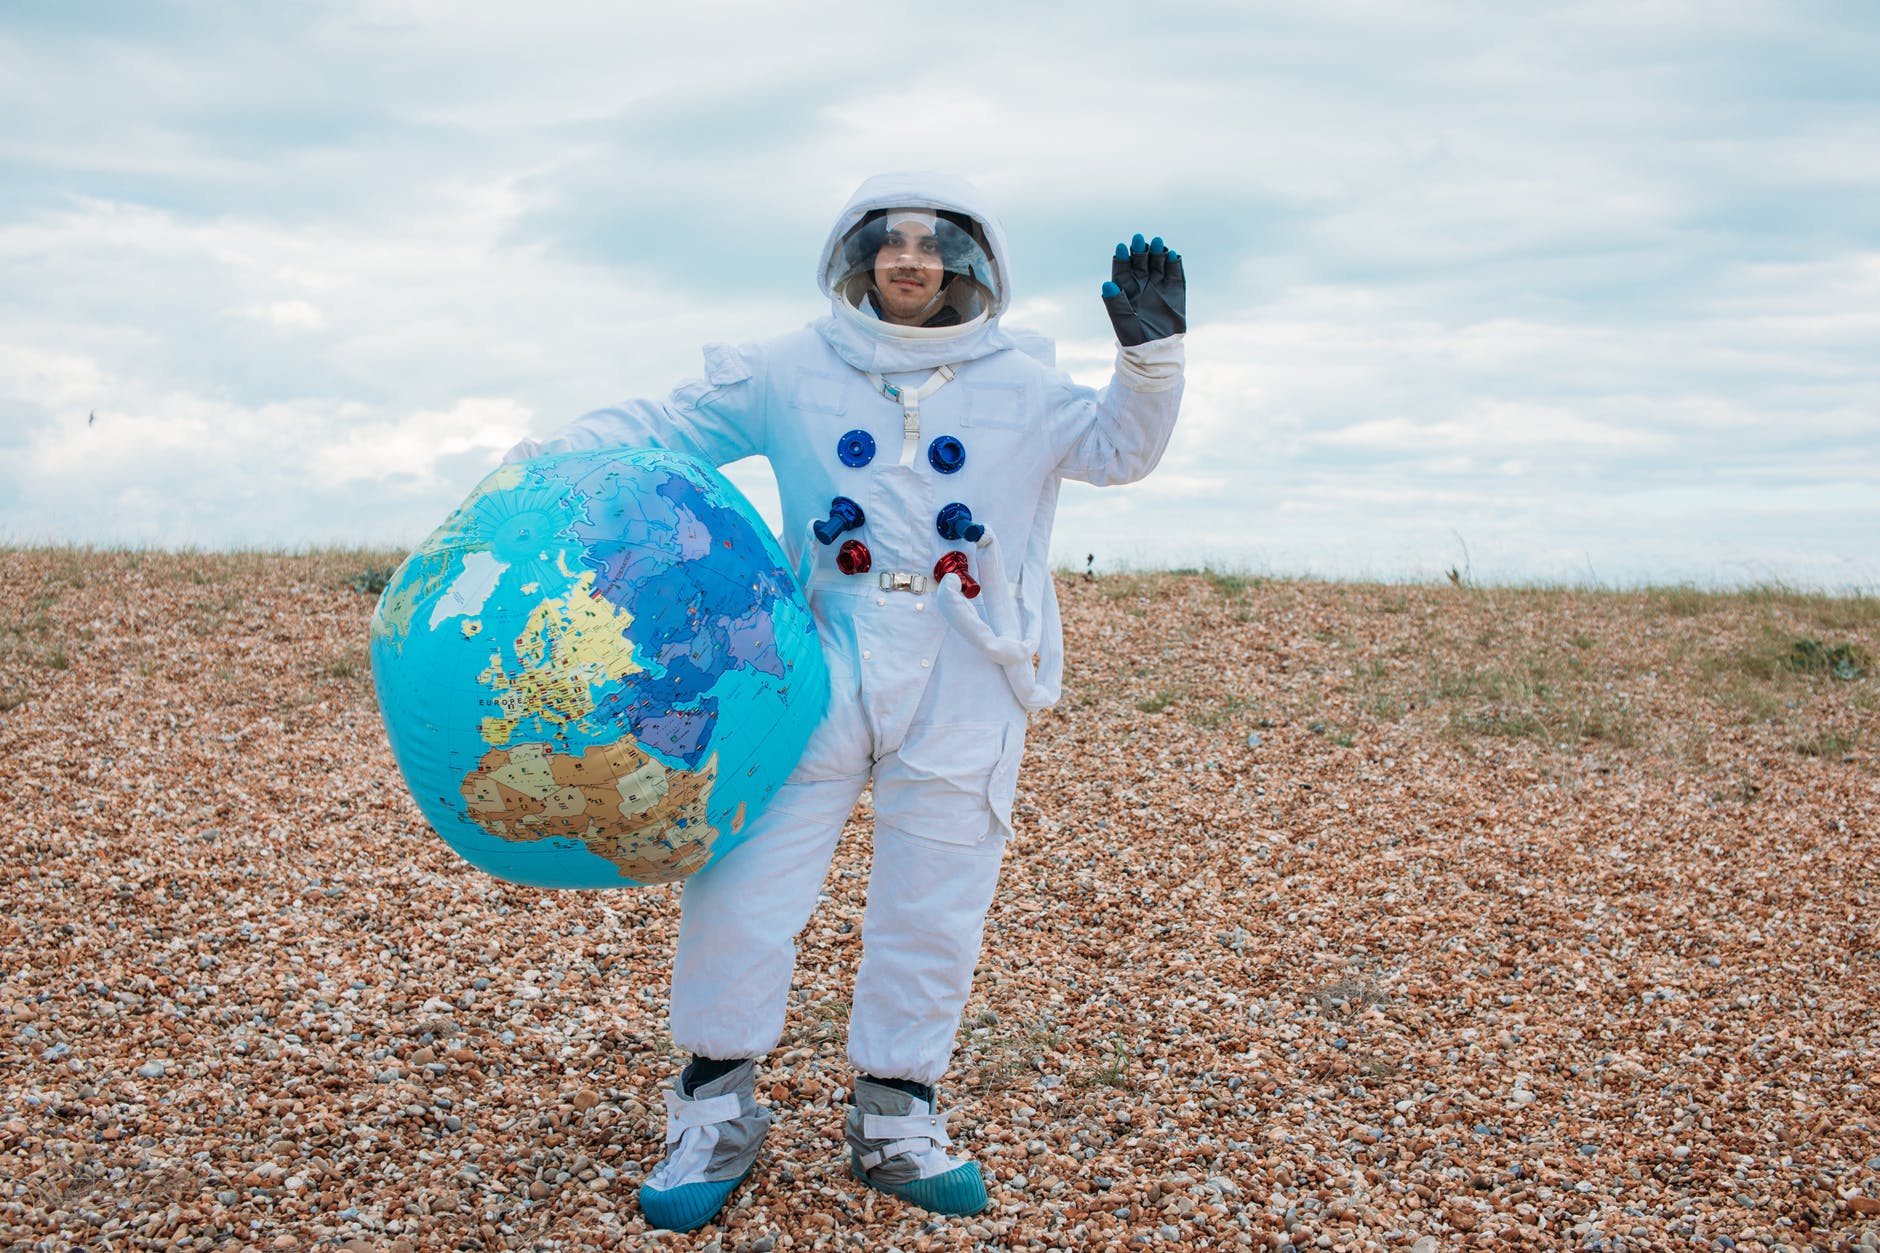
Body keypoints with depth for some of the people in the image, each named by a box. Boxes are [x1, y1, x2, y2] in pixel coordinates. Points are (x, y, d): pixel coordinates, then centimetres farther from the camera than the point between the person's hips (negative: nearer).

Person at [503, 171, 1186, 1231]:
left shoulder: (1018, 385, 5)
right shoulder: (795, 374, 5)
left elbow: (1117, 448, -3)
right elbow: (668, 427, 7)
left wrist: (1151, 356, -20)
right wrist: (545, 458, -2)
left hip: (963, 690, 1)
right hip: (826, 666, 0)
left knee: (933, 906, 6)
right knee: (742, 872, -6)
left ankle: (897, 1119, 22)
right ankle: (718, 1110, 10)